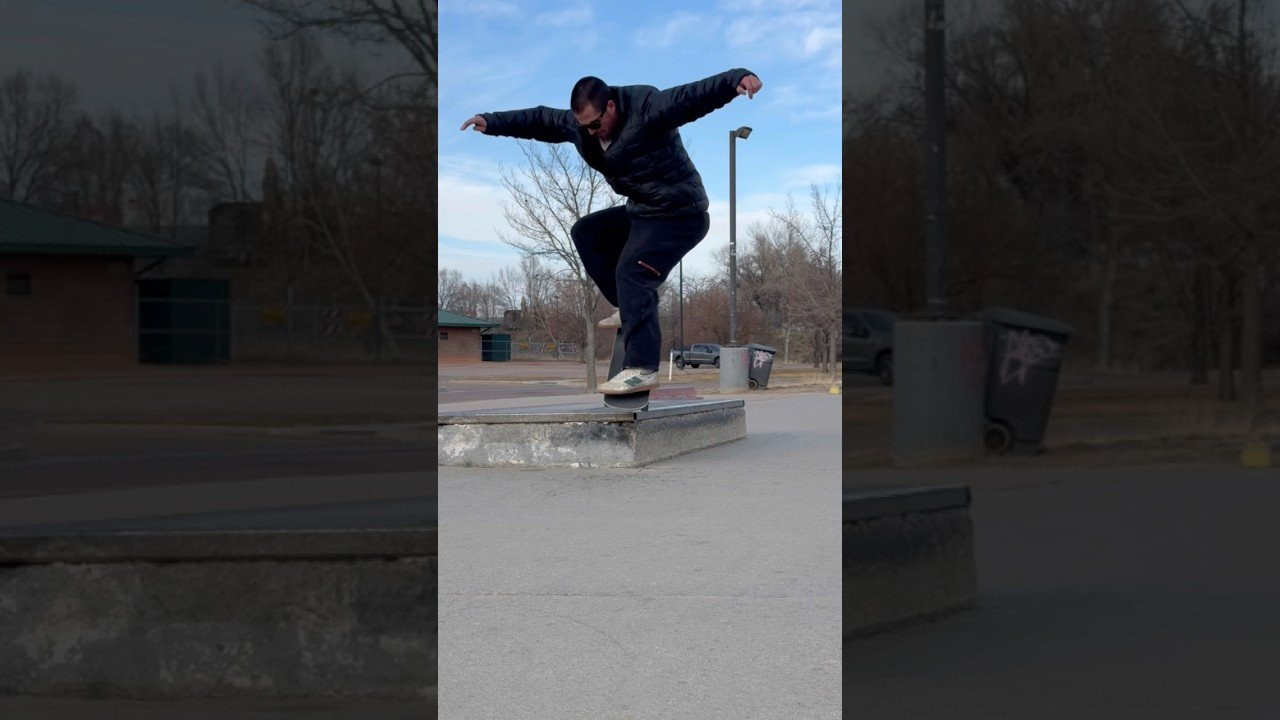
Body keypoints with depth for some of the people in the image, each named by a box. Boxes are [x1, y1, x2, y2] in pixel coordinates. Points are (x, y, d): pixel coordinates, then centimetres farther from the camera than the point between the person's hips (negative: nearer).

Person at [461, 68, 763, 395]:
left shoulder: (649, 107, -23)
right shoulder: (577, 122, 1)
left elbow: (698, 93, -34)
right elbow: (538, 120, 13)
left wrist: (738, 78, -49)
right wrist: (491, 122, 10)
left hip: (680, 214, -9)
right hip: (641, 211, 9)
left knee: (630, 272, -24)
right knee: (586, 232, 14)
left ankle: (642, 368, -30)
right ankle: (632, 309, 8)